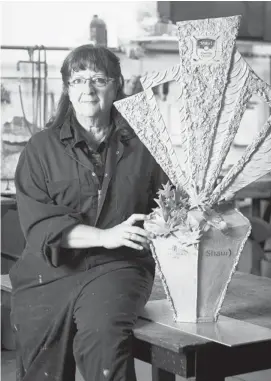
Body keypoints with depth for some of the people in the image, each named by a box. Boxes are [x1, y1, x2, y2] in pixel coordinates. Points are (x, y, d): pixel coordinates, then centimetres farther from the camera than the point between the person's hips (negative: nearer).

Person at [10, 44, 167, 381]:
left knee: (103, 332, -32)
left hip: (117, 267, -1)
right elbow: (38, 223, -6)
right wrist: (105, 235, -19)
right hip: (49, 272, 2)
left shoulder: (139, 145, 8)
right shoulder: (41, 148, 5)